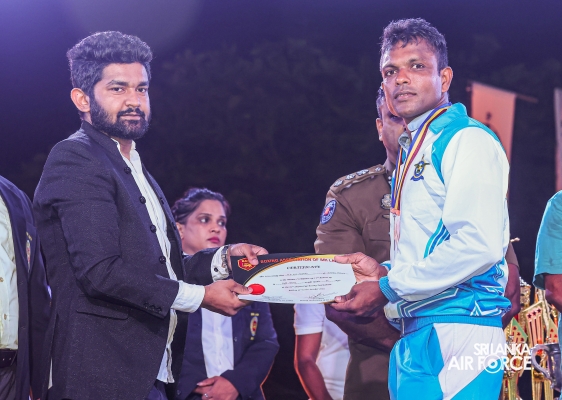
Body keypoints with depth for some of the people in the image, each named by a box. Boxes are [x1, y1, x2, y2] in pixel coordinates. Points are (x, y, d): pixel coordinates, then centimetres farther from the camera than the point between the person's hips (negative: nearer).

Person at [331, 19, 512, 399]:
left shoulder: (467, 140, -7)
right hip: (415, 336, 9)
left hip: (455, 335, -9)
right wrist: (385, 271, 8)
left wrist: (388, 288, -12)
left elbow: (478, 245, -19)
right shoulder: (416, 151, 22)